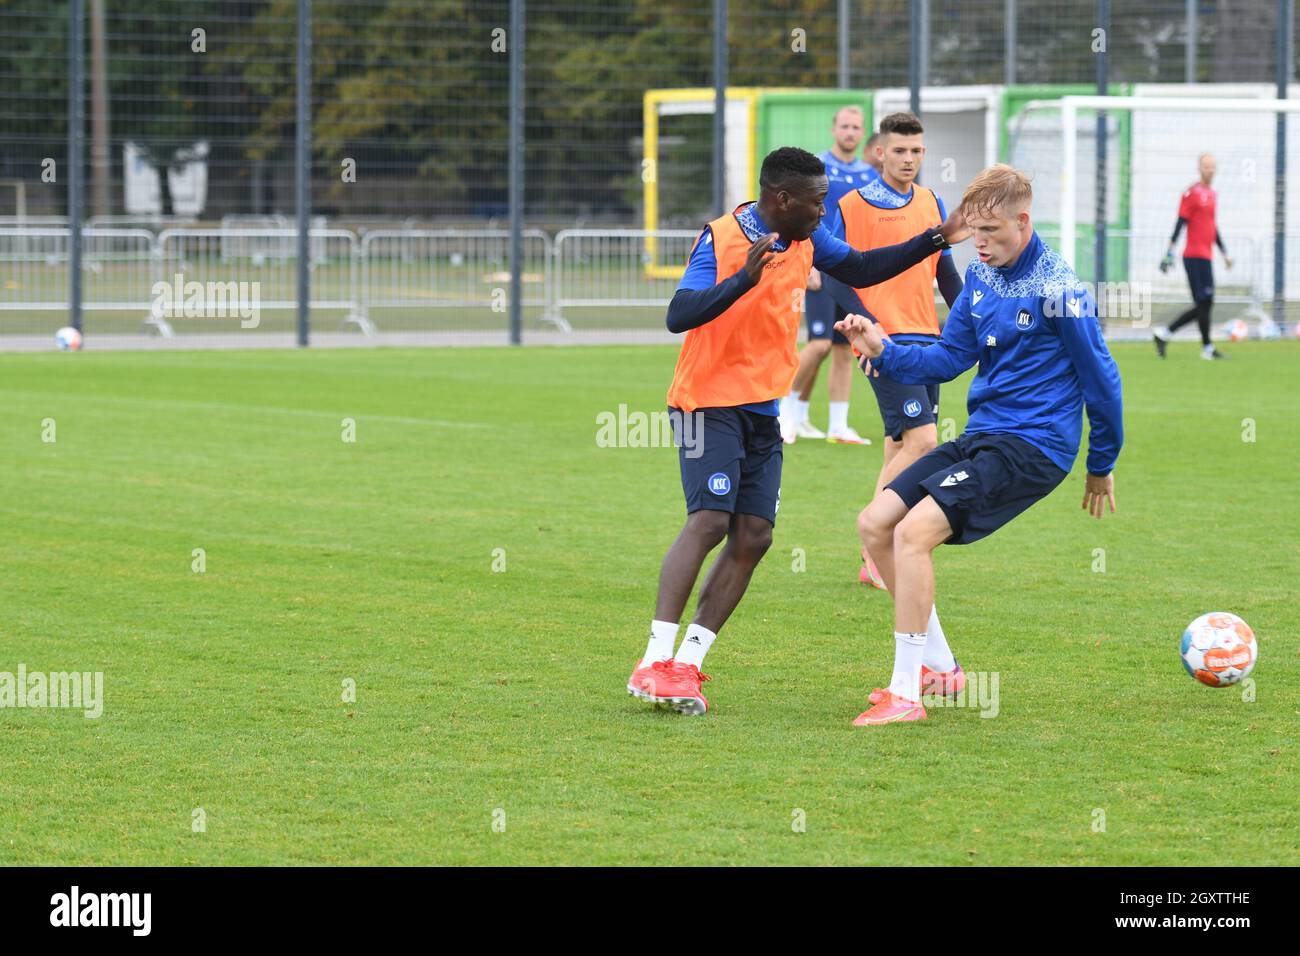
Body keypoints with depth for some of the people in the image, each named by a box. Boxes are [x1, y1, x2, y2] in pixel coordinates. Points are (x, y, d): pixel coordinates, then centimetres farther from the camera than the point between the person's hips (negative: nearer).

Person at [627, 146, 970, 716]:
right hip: (710, 404, -8)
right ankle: (655, 663, -22)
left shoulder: (807, 238, 4)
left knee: (753, 537, -3)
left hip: (764, 411, 8)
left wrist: (934, 242, 12)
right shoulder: (721, 241, -18)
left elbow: (860, 270, 20)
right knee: (709, 520, -21)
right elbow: (679, 316, -28)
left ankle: (686, 666, -1)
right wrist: (745, 278, -40)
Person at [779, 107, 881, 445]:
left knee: (845, 350, 4)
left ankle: (838, 427, 6)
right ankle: (790, 408, 4)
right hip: (822, 267, -5)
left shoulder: (870, 176, 12)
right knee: (820, 343, -14)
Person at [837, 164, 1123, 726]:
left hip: (1032, 444, -9)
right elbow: (948, 358, 14)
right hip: (981, 435, 9)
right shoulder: (981, 277, 8)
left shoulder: (1055, 289, -15)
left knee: (914, 531, -22)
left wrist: (1102, 465, 2)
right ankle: (939, 667, 15)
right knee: (875, 523, 4)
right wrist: (884, 352, -4)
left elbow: (1100, 378, -8)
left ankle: (906, 694, -19)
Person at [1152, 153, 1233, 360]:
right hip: (1195, 256, -9)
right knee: (1204, 303, -7)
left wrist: (1224, 253, 25)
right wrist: (1170, 252, -17)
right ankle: (1207, 348, -1)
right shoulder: (1192, 193, -8)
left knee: (1203, 305, 7)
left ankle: (1163, 334, 13)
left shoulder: (1212, 195, 18)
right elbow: (1180, 223, -12)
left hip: (1206, 256, 9)